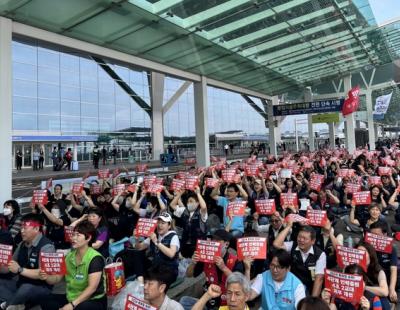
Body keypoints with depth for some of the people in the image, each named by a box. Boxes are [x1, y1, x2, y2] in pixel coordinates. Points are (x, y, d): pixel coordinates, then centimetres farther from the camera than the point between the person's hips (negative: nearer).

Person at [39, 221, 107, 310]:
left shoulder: (95, 258, -19)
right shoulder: (69, 256, 3)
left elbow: (92, 288, -24)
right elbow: (57, 278, 5)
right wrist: (47, 277, -15)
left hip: (94, 301, -7)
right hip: (72, 297, 7)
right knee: (45, 301, -9)